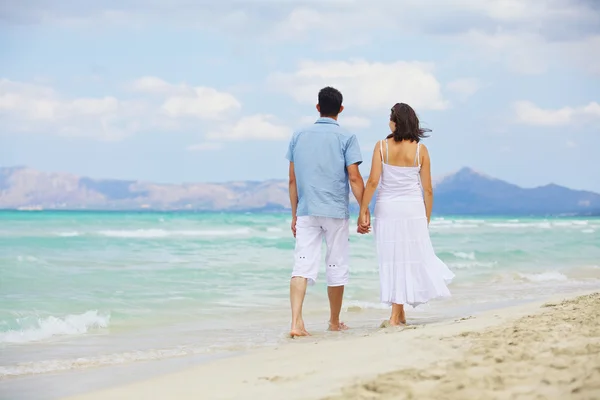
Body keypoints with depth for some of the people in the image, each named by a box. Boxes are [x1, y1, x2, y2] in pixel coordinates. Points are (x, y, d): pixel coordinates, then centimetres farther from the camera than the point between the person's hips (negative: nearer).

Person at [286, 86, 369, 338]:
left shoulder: (299, 137, 9)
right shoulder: (346, 138, -2)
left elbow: (293, 180, 10)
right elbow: (354, 178, -8)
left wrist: (294, 215, 15)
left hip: (306, 212, 2)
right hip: (336, 212, -2)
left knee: (303, 265, -5)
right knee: (336, 267, 11)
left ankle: (296, 321, -22)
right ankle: (334, 322, 24)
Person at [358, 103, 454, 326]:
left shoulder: (382, 146, -4)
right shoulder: (420, 150, -1)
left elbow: (373, 182, -9)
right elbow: (427, 189, 1)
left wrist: (363, 211, -3)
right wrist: (427, 219, 10)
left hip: (386, 208, 0)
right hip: (413, 209, 0)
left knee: (392, 260, 8)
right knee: (411, 258, 7)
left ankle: (400, 314, 12)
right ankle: (395, 316, 6)